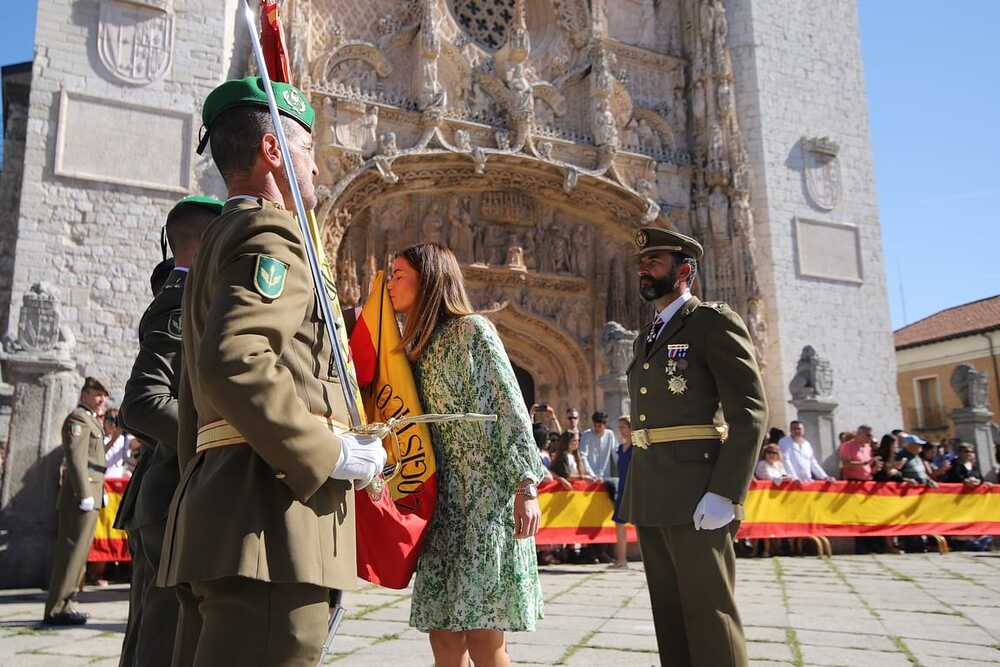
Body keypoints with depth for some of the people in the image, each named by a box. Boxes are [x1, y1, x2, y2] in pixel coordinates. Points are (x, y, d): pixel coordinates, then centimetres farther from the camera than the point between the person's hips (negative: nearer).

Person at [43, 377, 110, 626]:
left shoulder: (92, 421, 24)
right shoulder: (78, 418, -6)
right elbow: (75, 457, -17)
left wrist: (99, 492, 17)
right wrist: (85, 494, -22)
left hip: (90, 495, 10)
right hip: (81, 494, -10)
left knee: (75, 550, 11)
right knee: (72, 550, -9)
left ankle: (62, 605, 16)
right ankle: (56, 610, -8)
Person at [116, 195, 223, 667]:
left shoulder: (180, 299, 20)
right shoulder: (183, 300, -9)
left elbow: (142, 411, 24)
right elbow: (142, 403, -23)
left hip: (163, 505, 10)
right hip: (184, 505, -10)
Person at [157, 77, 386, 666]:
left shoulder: (217, 242, 26)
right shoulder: (269, 232, -5)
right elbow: (234, 361, -24)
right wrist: (331, 455, -14)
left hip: (214, 517, 10)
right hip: (270, 513, -10)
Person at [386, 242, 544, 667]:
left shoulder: (472, 330, -3)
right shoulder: (416, 346, 18)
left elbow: (511, 409, -9)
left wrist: (526, 487, -16)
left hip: (487, 496, -7)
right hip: (444, 499, 7)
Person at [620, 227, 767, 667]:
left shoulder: (715, 321, -4)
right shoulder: (647, 337, 20)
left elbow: (750, 412, -12)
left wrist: (725, 493, -21)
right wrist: (636, 492, 16)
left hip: (696, 497, -8)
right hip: (651, 498, 8)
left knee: (708, 614, -3)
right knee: (669, 614, 13)